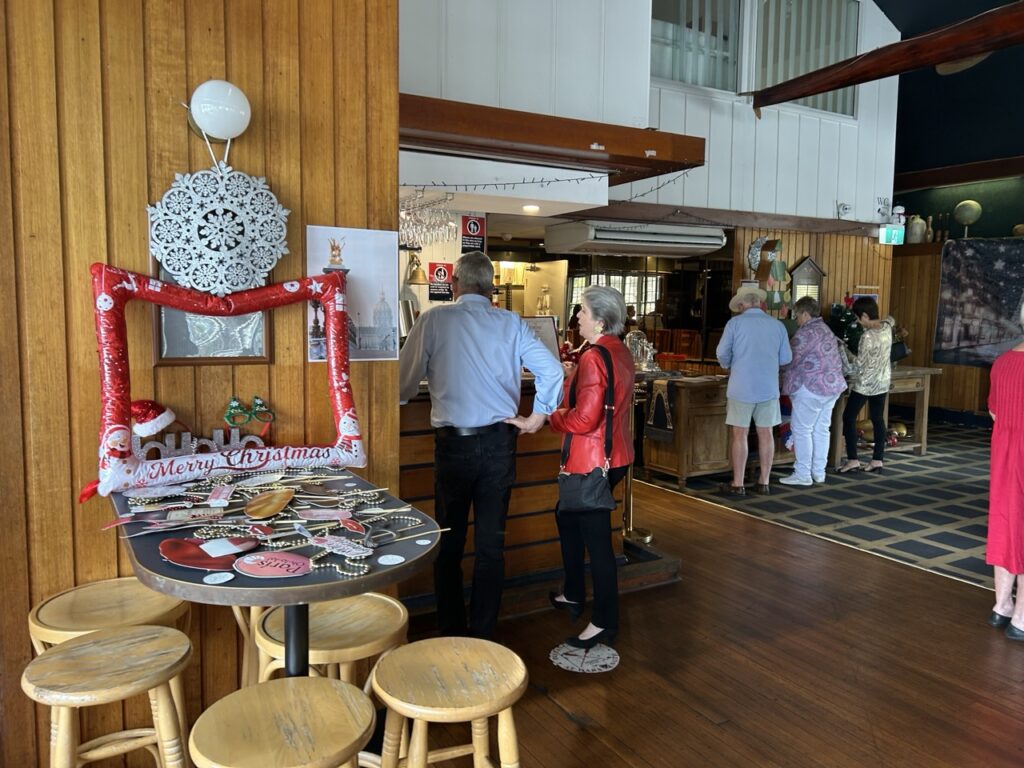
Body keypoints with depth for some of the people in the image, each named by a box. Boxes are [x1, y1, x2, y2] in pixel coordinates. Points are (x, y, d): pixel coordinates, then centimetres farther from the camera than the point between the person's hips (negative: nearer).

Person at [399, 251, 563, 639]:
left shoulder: (434, 320, -5)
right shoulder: (511, 323, 3)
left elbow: (404, 383, -3)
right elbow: (552, 369, 0)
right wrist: (539, 414, 11)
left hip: (454, 443, -2)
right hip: (500, 442, 2)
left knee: (449, 542, 12)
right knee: (491, 542, 11)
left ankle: (451, 633, 21)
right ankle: (483, 633, 21)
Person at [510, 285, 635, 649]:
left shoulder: (594, 358, -21)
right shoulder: (621, 352, 8)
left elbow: (584, 419, -24)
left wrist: (546, 417, -9)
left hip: (593, 460, -10)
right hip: (614, 454, 10)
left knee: (596, 538, 0)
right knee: (567, 515, 25)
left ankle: (604, 623, 14)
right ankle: (574, 595, 38)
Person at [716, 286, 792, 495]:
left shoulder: (735, 322, -5)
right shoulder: (778, 325, 3)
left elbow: (722, 353, -5)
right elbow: (786, 358, 6)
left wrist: (728, 367, 16)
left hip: (742, 387, -3)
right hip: (769, 388, 3)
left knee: (739, 434, 2)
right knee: (765, 433, 10)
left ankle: (738, 484, 6)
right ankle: (764, 482, 17)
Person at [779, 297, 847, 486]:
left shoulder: (807, 331, -13)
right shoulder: (826, 330, 18)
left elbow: (792, 359, -13)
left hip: (812, 387, -10)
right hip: (832, 385, 10)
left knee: (802, 429, -3)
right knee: (821, 430, 12)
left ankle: (803, 474, -1)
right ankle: (819, 472, 17)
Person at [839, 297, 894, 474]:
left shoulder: (867, 335, -23)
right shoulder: (887, 327, -1)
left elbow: (860, 363, -18)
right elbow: (890, 320, 26)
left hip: (865, 383, -8)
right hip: (882, 382, 8)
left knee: (849, 417, 3)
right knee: (878, 419, 12)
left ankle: (853, 460, 0)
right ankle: (877, 461, 14)